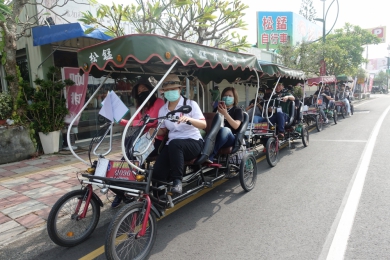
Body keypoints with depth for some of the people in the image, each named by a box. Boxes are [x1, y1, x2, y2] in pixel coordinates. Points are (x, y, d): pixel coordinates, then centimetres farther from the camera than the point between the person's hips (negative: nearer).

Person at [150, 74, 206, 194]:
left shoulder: (190, 104, -3)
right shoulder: (163, 110, 9)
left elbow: (204, 124, -13)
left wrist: (189, 119, -33)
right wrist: (153, 131, -6)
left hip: (193, 143, -3)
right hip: (172, 145, 4)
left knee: (174, 144, -39)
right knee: (157, 173, -21)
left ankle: (177, 181, -30)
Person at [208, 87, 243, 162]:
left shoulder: (237, 110, 13)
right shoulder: (217, 109, 24)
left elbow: (236, 126, -5)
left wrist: (225, 114, -16)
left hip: (230, 138, -3)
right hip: (215, 136, 3)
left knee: (225, 129, -40)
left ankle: (209, 156, -44)